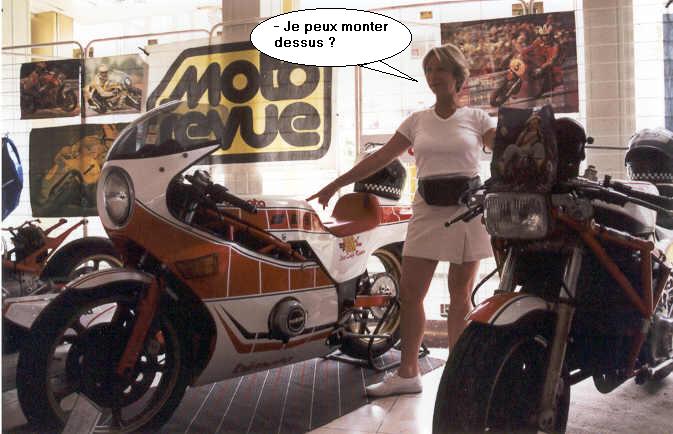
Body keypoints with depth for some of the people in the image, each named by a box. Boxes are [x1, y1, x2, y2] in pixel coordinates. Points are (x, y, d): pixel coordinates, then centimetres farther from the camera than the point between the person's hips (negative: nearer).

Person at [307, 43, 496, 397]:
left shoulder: (476, 118, 5)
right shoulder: (417, 120, 12)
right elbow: (379, 159, 12)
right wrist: (335, 185, 10)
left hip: (467, 212, -2)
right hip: (427, 213, 3)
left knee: (460, 297, 4)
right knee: (409, 293, 0)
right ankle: (407, 374, 13)